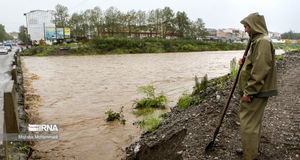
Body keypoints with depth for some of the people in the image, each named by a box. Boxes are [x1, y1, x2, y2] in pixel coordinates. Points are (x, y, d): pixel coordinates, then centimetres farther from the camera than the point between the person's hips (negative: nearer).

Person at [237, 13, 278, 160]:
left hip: (257, 92, -10)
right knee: (253, 121, 20)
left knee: (249, 123, -2)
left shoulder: (263, 42, -18)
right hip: (255, 90, 10)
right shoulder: (257, 41, 15)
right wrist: (245, 60, 7)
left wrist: (248, 91, -23)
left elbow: (260, 70, -25)